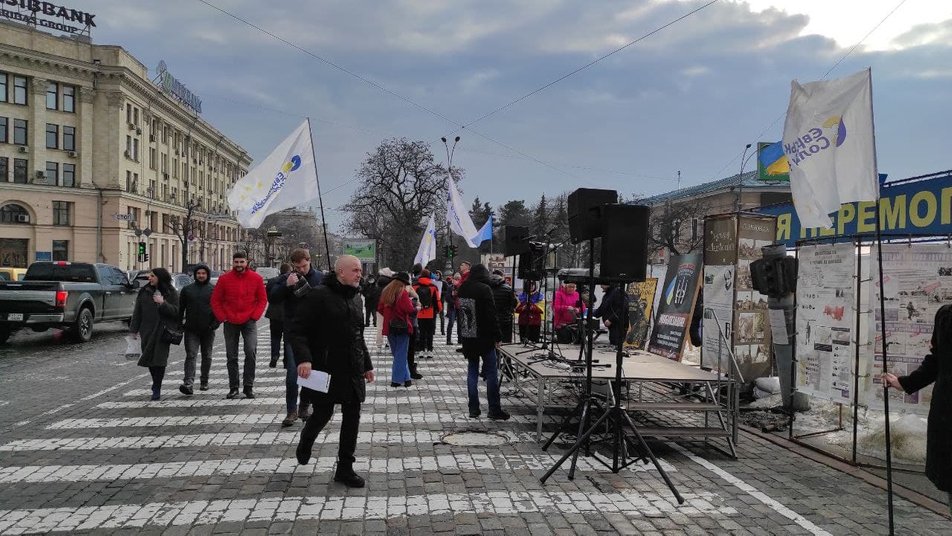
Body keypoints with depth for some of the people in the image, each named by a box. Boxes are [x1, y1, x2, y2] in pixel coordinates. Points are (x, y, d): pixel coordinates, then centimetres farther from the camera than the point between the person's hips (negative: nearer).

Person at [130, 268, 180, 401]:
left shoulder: (171, 293, 0)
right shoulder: (144, 292, 7)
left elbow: (176, 312, -7)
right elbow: (137, 312, 9)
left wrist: (163, 303, -19)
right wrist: (134, 329, 5)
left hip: (163, 331, -3)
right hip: (147, 331, 3)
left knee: (159, 359, -7)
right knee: (150, 359, 6)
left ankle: (157, 389, 0)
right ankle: (156, 385, 25)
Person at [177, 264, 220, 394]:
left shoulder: (214, 290, 3)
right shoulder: (187, 289, 9)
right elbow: (180, 308, 12)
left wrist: (216, 323, -10)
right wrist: (180, 324, 3)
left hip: (208, 330, 0)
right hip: (191, 330, 0)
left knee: (207, 356, 11)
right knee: (191, 355, -10)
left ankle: (204, 381, 25)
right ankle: (188, 383, -19)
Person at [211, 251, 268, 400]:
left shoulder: (256, 279, 0)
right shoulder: (224, 279, 0)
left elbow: (263, 299, 4)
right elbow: (215, 300, 5)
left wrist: (255, 316, -6)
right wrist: (222, 317, -3)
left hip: (249, 322, -1)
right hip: (230, 323, 1)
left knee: (251, 351, -16)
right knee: (231, 357, 8)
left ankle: (249, 386, -5)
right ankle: (233, 388, 19)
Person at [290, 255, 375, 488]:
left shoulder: (355, 298, 13)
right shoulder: (318, 296, -11)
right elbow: (298, 329, -14)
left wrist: (366, 364, 22)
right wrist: (303, 359, -26)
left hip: (353, 370, 7)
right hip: (326, 369, -6)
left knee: (352, 416, 5)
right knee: (323, 412, 4)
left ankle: (345, 468, 15)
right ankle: (305, 444, 38)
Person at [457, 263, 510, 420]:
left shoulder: (463, 288, 7)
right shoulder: (484, 289, -14)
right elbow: (491, 315, -16)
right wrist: (497, 336, -11)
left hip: (467, 338, 6)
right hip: (484, 337, -6)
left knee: (472, 371, 11)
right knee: (492, 372, 1)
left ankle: (473, 409, 12)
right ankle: (494, 410, 2)